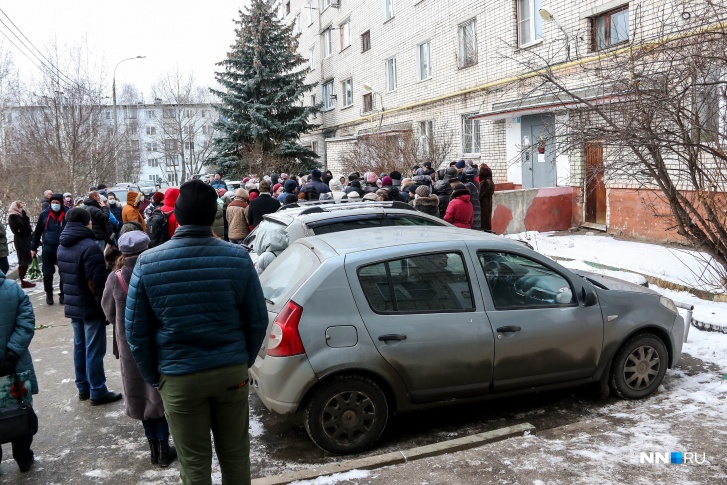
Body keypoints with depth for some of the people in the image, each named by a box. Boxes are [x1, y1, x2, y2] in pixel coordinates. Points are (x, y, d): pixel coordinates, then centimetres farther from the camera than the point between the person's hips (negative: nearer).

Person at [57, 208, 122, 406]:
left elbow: (63, 277, 15)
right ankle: (97, 392, 7)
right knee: (94, 350, 0)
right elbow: (96, 283, -22)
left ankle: (83, 388, 25)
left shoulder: (62, 247, 7)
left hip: (72, 306, 8)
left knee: (79, 347, 16)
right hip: (91, 307, -8)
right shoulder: (89, 247, -20)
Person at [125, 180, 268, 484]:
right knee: (235, 454, 18)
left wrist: (153, 377, 11)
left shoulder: (148, 263, -9)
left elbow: (136, 331, -3)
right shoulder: (238, 257, -9)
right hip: (232, 371, 1)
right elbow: (257, 321, -2)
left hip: (179, 377, -1)